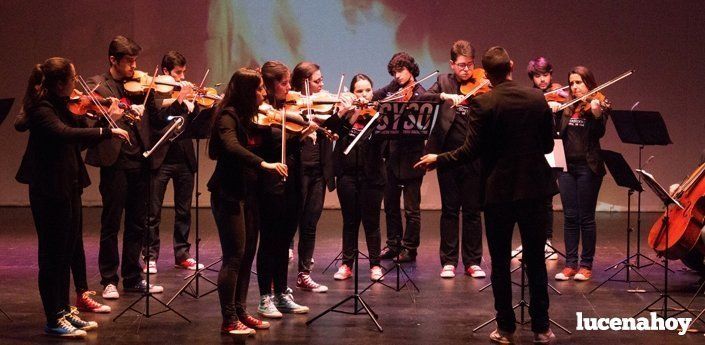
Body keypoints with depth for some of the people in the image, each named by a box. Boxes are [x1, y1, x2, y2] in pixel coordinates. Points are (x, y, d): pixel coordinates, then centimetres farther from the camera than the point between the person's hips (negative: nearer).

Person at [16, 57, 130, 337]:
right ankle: (54, 320, 6)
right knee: (54, 254, -2)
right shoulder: (41, 110, -18)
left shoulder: (59, 107, 10)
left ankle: (65, 311, 25)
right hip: (50, 193, -9)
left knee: (69, 251, 15)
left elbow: (77, 141, 16)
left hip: (69, 189, 9)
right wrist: (107, 131, -37)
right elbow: (66, 133, -37)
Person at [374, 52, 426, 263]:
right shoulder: (393, 88, 7)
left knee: (411, 209, 3)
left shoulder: (419, 95, -12)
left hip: (410, 158, -7)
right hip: (392, 155, 7)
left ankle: (409, 248, 13)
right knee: (390, 204, 16)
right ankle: (393, 245, 28)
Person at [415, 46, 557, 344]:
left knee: (500, 261, 8)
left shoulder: (482, 104, -12)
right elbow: (548, 145, 5)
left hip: (498, 191, -3)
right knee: (535, 260, 10)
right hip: (535, 189, 3)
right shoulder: (537, 98, -1)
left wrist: (437, 160, 2)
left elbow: (471, 151, -13)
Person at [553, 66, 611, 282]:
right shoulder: (568, 108, 12)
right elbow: (557, 131, 10)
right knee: (570, 217, 5)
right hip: (567, 165, 5)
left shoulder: (599, 105, -3)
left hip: (588, 167, -5)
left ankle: (586, 265, 8)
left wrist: (596, 114, -35)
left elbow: (599, 133, -18)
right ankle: (570, 264, 9)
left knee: (586, 217, 0)